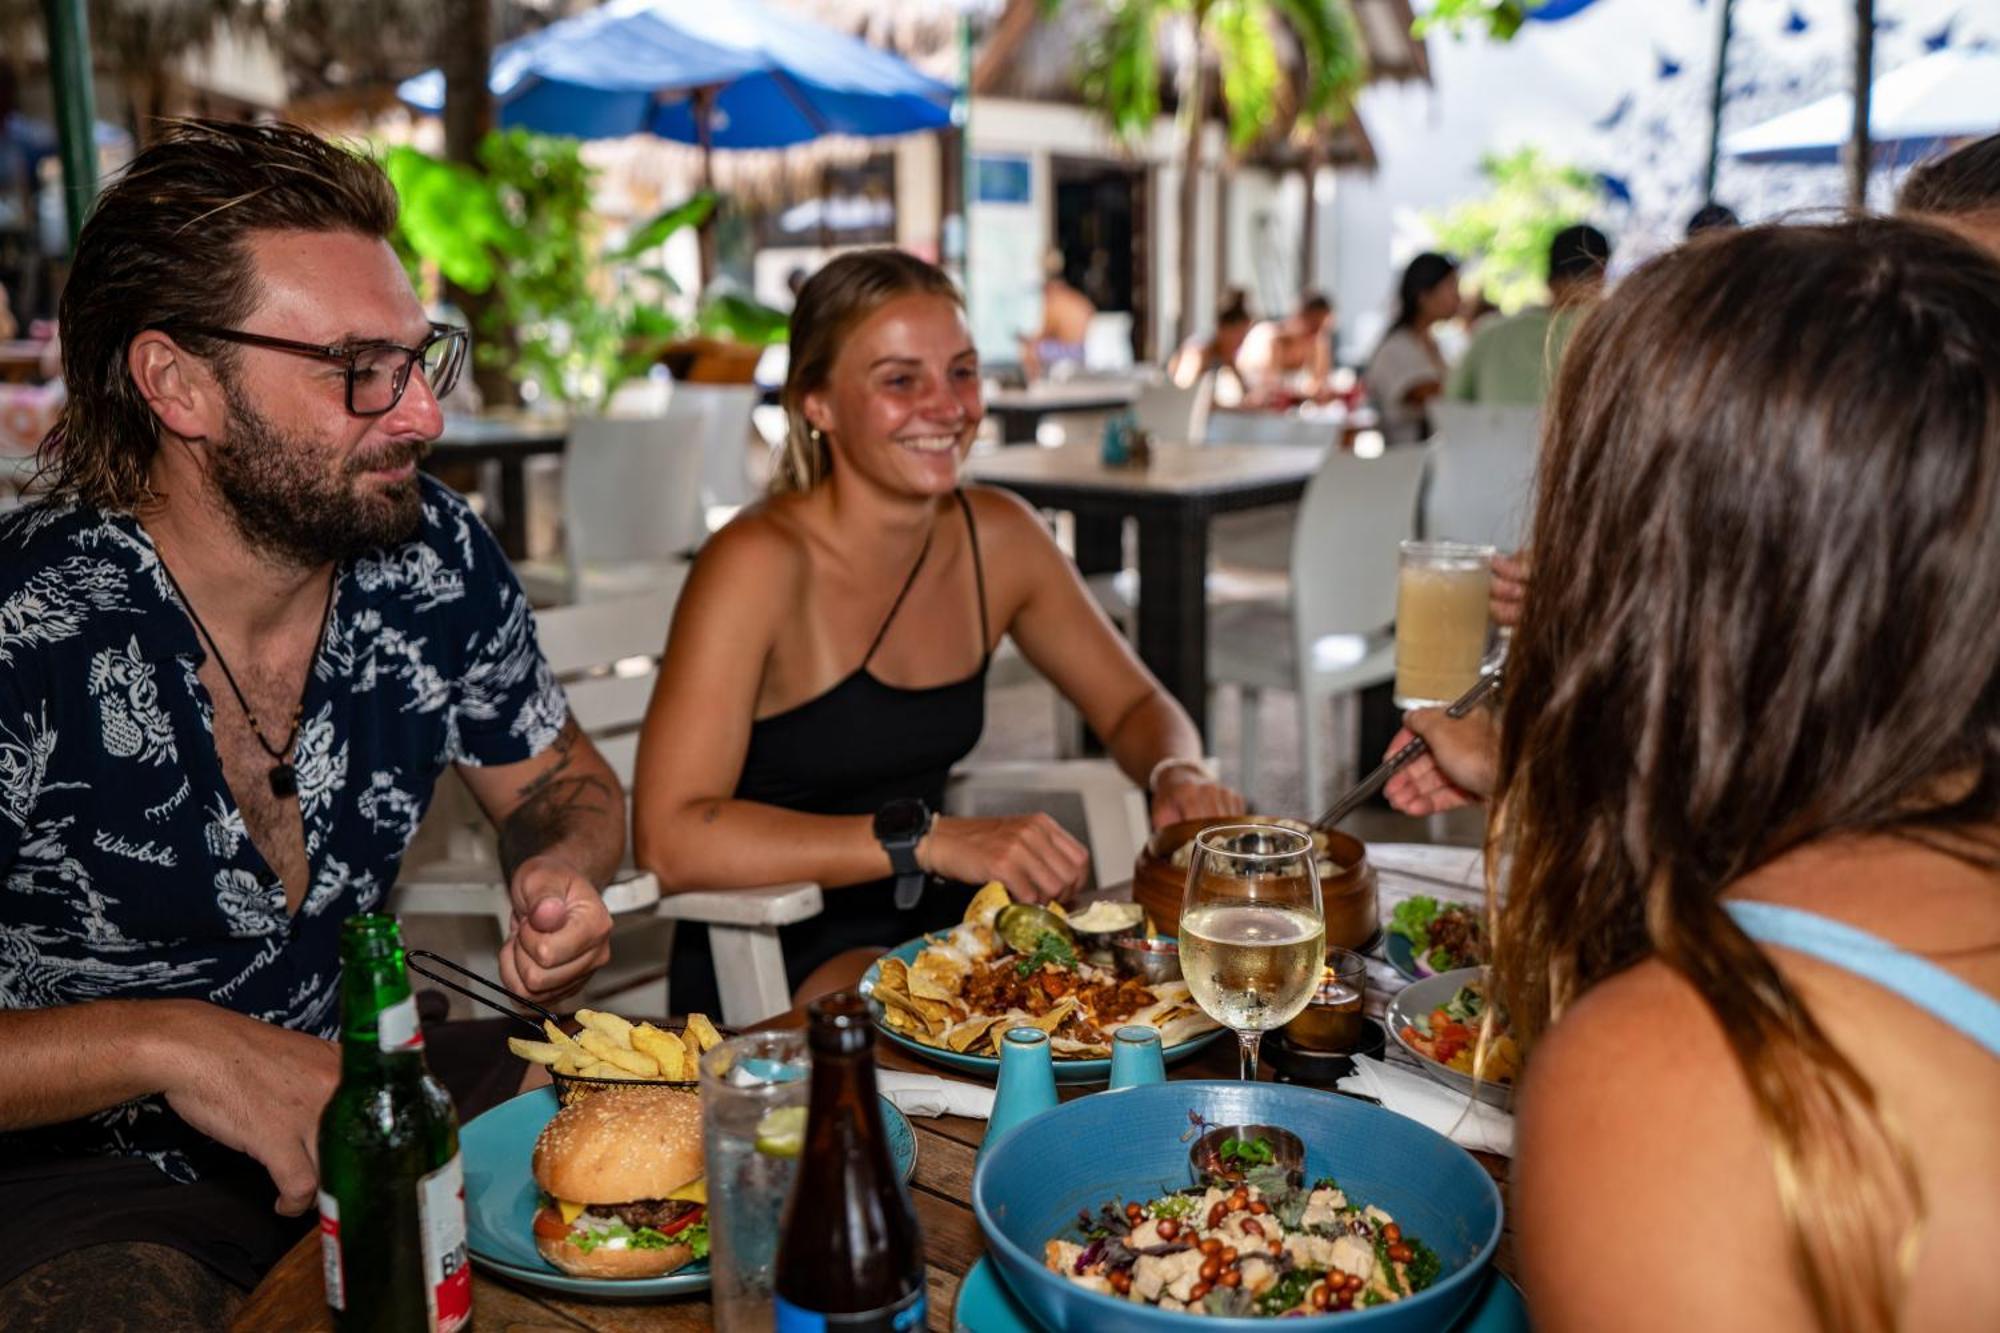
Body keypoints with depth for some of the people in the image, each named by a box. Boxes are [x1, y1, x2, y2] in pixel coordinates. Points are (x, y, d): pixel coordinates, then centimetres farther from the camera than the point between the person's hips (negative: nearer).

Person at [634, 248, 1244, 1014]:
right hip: (765, 980, -7)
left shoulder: (997, 537, 0)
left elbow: (1135, 705, 13)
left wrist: (1177, 777, -10)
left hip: (937, 943, 7)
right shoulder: (759, 564, -18)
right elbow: (670, 837, -26)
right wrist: (929, 840, -32)